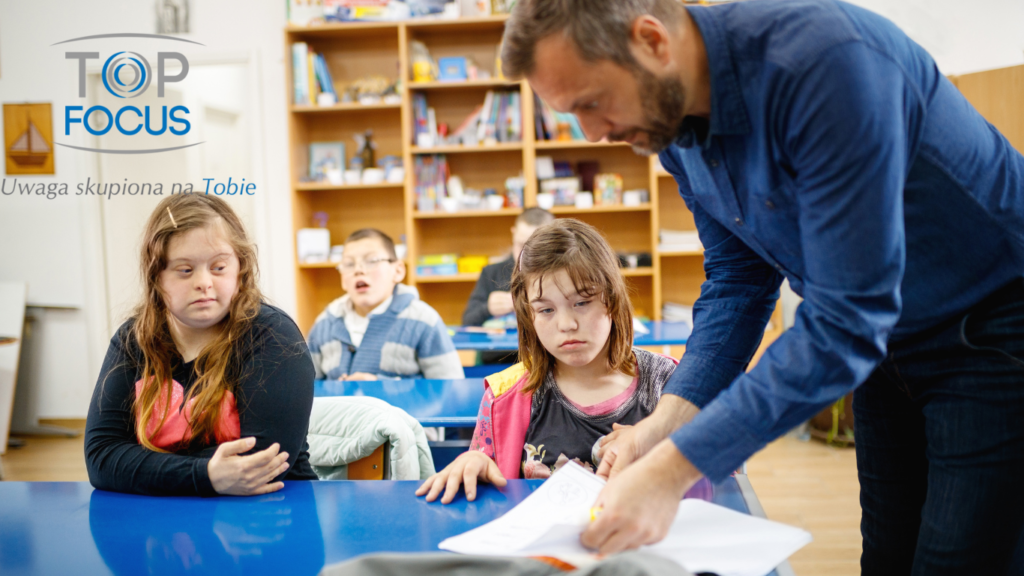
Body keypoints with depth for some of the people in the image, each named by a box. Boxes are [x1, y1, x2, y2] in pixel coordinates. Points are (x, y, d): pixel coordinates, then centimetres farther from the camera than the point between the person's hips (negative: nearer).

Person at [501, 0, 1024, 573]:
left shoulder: (824, 58, -33)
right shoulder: (674, 122, -7)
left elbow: (847, 319, -34)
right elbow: (738, 280, 1)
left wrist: (673, 469, -34)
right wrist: (668, 418, -13)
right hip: (890, 342, 7)